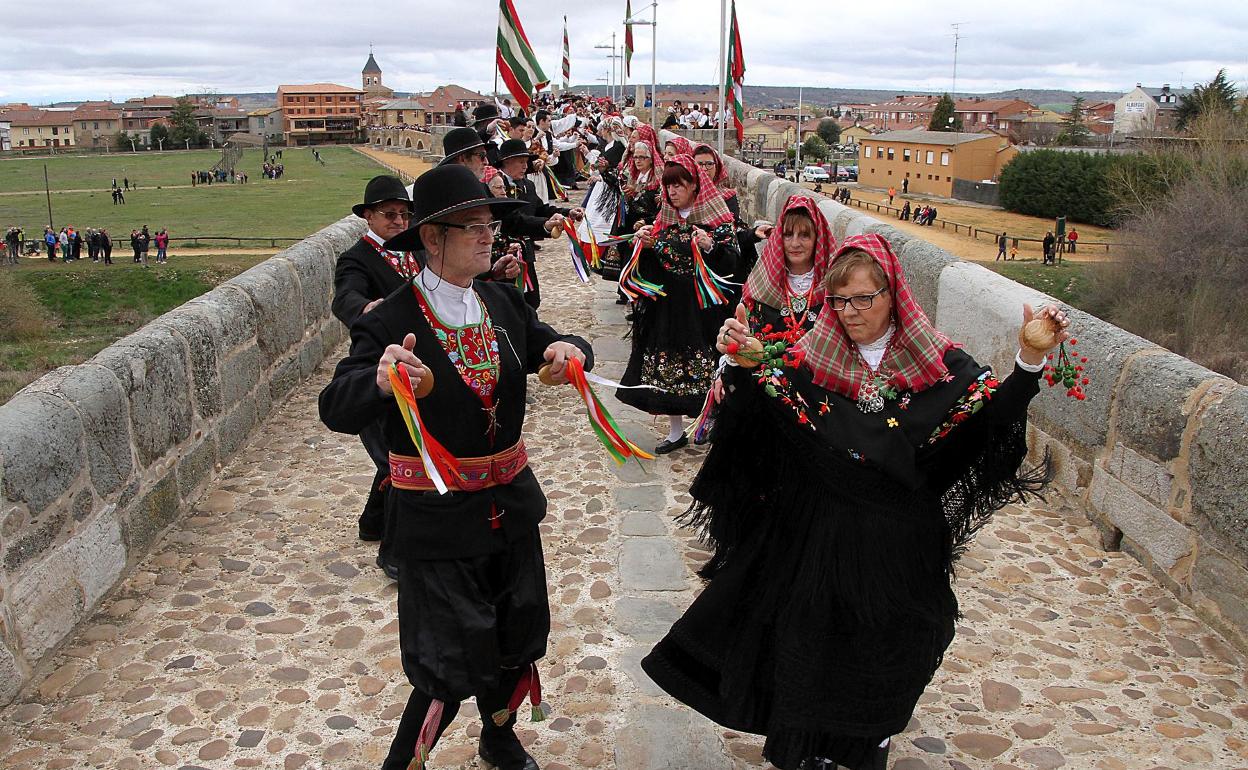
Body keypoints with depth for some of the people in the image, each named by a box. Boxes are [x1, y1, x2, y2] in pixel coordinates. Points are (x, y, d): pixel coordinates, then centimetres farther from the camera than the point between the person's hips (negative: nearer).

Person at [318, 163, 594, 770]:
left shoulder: (503, 304, 1)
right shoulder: (390, 325, -17)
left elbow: (554, 347, 10)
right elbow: (335, 410, -26)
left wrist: (569, 351, -15)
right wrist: (379, 379, -48)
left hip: (510, 502, 6)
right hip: (438, 516, -6)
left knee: (517, 640, 21)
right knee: (452, 665, 2)